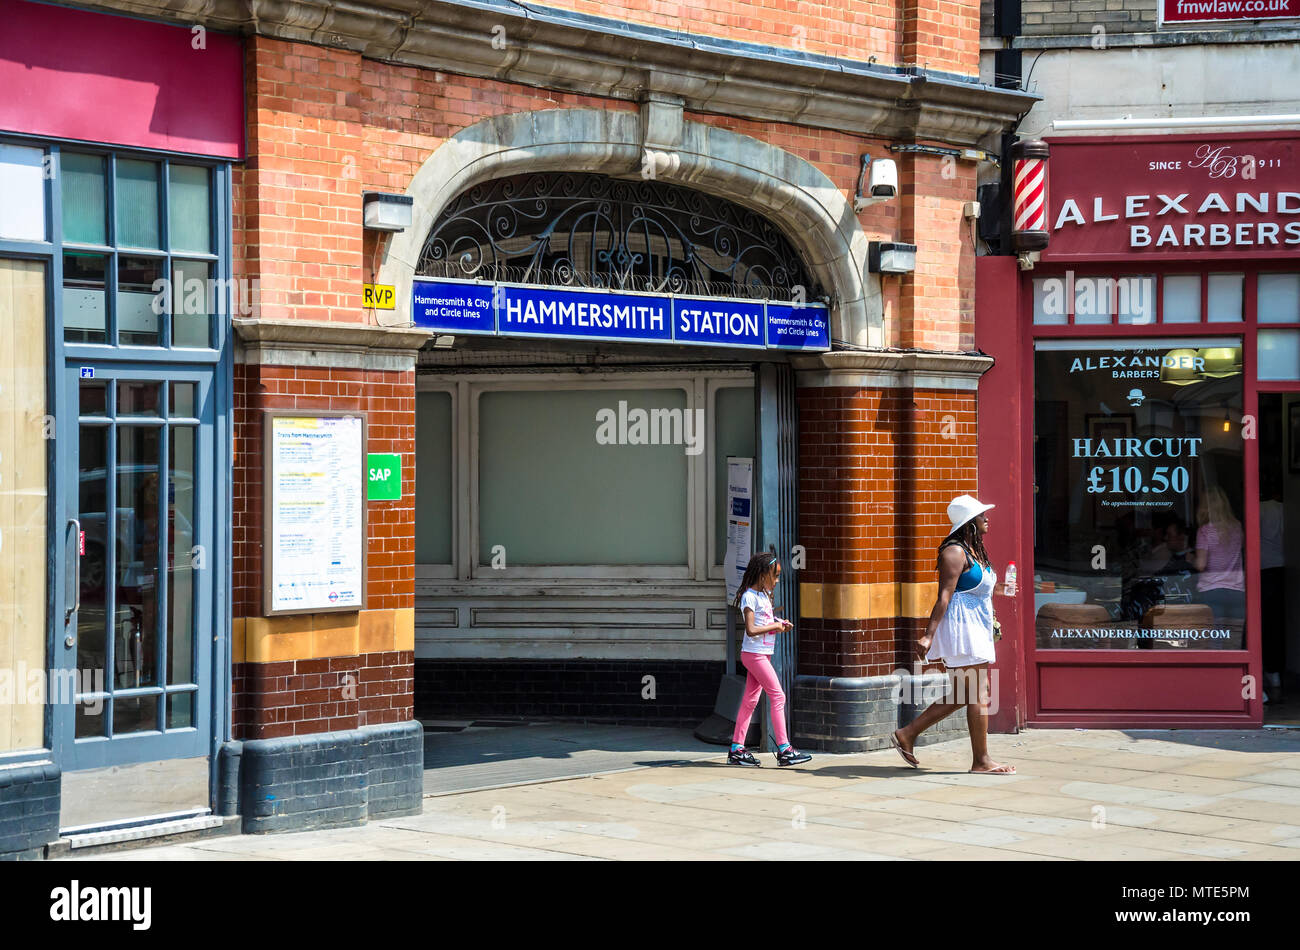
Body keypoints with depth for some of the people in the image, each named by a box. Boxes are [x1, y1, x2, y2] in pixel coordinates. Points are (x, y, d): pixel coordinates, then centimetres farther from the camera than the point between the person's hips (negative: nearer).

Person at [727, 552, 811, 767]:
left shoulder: (764, 595, 15)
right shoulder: (750, 596, -15)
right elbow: (751, 630, -22)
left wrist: (781, 625, 6)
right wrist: (774, 626, -13)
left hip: (762, 654, 10)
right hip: (754, 654, -10)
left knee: (750, 700, 10)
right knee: (778, 695, -11)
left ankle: (737, 749, 13)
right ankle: (784, 749, -11)